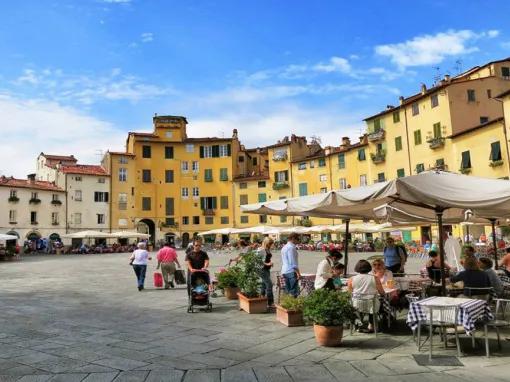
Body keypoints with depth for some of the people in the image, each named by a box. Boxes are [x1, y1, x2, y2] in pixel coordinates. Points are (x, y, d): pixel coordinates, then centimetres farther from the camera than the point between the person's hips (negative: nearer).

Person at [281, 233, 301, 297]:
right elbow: (293, 262, -18)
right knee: (294, 292, -8)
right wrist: (298, 273, -17)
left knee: (287, 291, 12)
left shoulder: (284, 247, 17)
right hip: (291, 272, -10)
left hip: (284, 271, 10)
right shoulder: (291, 247, -13)